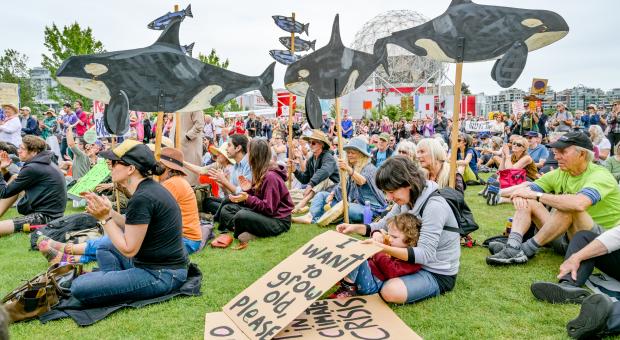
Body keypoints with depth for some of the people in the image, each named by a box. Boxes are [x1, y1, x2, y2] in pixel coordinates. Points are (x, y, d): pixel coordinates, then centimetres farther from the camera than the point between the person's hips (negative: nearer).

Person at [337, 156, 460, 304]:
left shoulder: (434, 207, -28)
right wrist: (355, 228, -8)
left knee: (391, 292, -29)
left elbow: (426, 254, -33)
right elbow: (384, 225, 10)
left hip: (438, 274, -8)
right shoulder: (405, 200, -1)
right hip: (416, 263, 8)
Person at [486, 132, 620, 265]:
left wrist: (536, 195, -29)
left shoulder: (600, 175, -15)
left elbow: (579, 203, -38)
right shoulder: (559, 174, 5)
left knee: (568, 206, -33)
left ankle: (526, 250, -25)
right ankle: (512, 248, -28)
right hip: (563, 236, 7)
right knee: (526, 202, -4)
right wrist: (518, 195, -22)